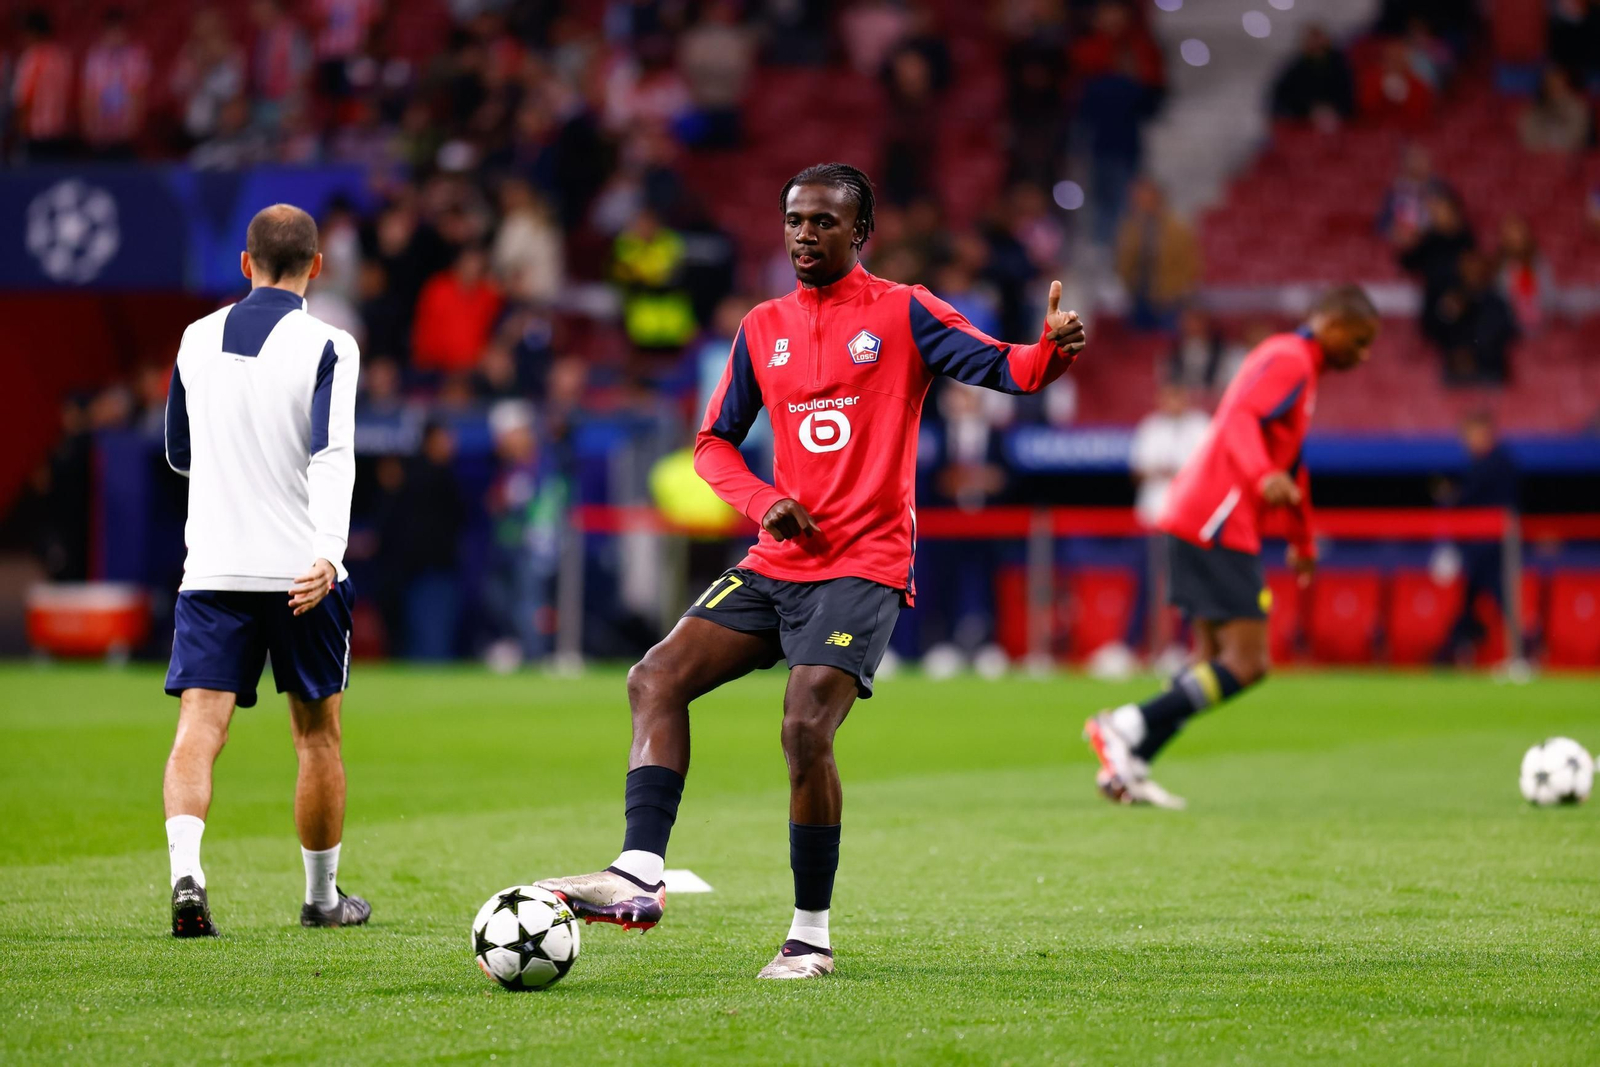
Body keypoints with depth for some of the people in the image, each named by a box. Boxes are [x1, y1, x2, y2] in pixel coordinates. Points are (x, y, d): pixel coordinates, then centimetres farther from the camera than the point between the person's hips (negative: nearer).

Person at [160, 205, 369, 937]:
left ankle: (186, 873, -29)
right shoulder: (327, 346, -5)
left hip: (211, 571, 2)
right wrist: (329, 552, -28)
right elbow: (332, 455, -19)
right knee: (317, 736, 13)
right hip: (300, 569, -2)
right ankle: (322, 896, 24)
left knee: (199, 729, -6)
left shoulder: (197, 340, 8)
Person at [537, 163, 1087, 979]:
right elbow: (714, 442, 19)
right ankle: (639, 879, -13)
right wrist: (762, 503, -1)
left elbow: (1004, 370, -12)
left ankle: (812, 935, -7)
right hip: (778, 563, 6)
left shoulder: (902, 314, -1)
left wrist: (1053, 348, -34)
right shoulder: (763, 328, 14)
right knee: (657, 678, -9)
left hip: (864, 567, -6)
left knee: (806, 729, -20)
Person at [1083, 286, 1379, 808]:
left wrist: (1303, 541, 45)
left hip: (1201, 526, 10)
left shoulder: (1294, 363, 25)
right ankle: (1127, 728, -15)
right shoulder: (1289, 359, -7)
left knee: (1215, 663, 9)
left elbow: (1290, 460, 37)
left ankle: (1126, 768, 4)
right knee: (1246, 664, -13)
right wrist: (1264, 476, -43)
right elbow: (1241, 418, -25)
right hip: (1218, 527, -10)